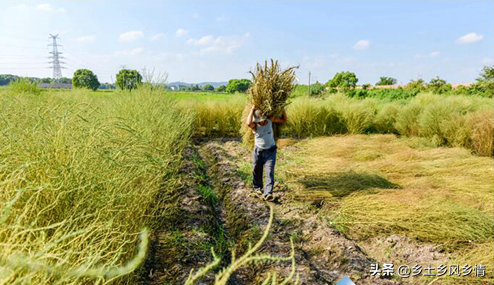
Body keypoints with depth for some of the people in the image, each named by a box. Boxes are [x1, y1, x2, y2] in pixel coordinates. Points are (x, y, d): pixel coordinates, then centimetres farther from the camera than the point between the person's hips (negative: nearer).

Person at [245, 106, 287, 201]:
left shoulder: (270, 119, -6)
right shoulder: (254, 125, -14)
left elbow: (284, 120, 5)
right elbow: (248, 123, -39)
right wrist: (252, 110, -27)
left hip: (270, 151, 1)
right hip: (258, 151, 0)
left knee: (270, 172, -12)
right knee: (257, 171, 13)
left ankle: (268, 194, -17)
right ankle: (257, 188, 37)